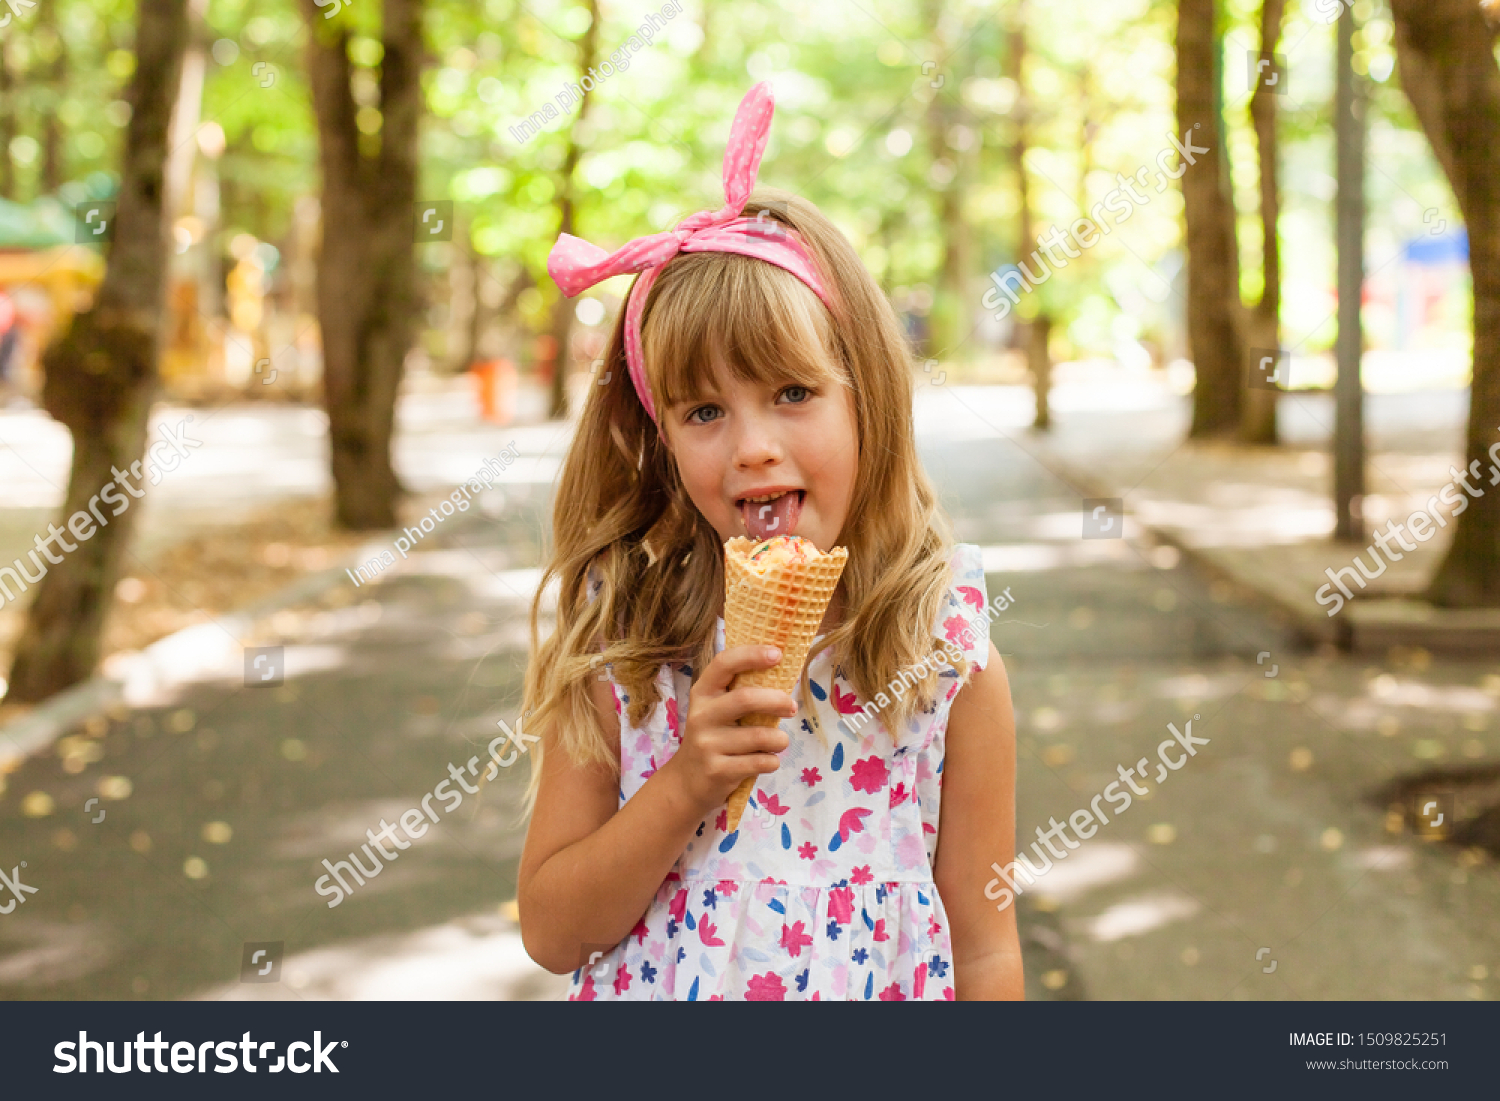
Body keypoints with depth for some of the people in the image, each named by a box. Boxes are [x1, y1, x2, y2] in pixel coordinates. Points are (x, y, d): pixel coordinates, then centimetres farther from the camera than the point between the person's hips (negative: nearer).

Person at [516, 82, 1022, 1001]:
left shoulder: (950, 658, -13)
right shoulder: (618, 641, -11)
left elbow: (984, 948, -7)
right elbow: (551, 933, -11)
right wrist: (688, 784, -23)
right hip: (650, 988, 1)